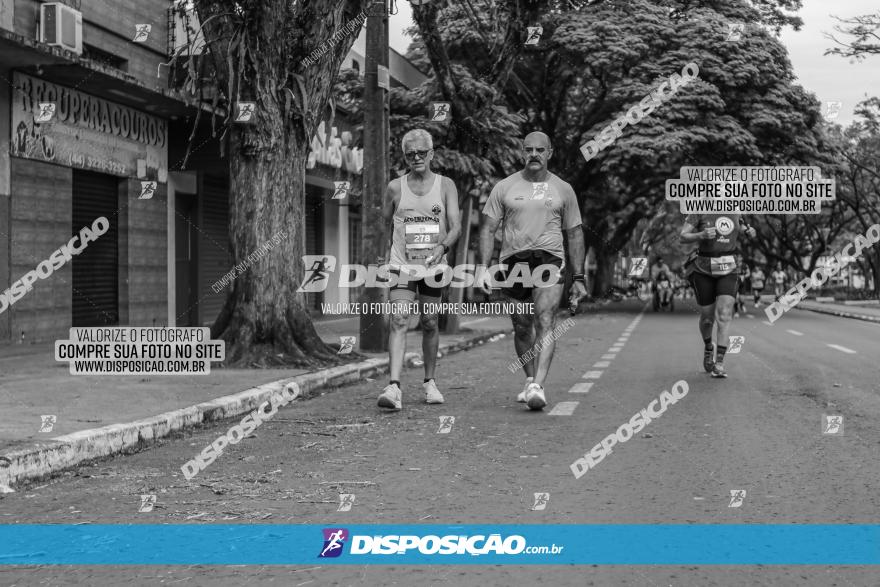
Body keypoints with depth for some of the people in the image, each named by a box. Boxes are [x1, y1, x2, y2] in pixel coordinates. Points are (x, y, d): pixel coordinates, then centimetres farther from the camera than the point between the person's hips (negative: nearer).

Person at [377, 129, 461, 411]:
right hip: (401, 265, -1)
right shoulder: (395, 187, 4)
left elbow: (456, 226, -7)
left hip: (434, 265, 1)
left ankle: (429, 382, 27)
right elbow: (385, 224, 16)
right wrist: (395, 250, 10)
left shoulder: (445, 186, 3)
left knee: (429, 323, 9)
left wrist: (442, 247, -25)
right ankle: (394, 387, -24)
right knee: (399, 320, -16)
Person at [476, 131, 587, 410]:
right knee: (522, 328, 9)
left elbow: (575, 235, 14)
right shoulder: (505, 187, 8)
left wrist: (579, 278, 10)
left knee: (545, 324, -18)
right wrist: (483, 268, -6)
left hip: (549, 260, -1)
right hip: (513, 261, 1)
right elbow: (488, 229, 6)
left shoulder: (562, 189, 10)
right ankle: (530, 381, 29)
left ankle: (538, 387, -25)